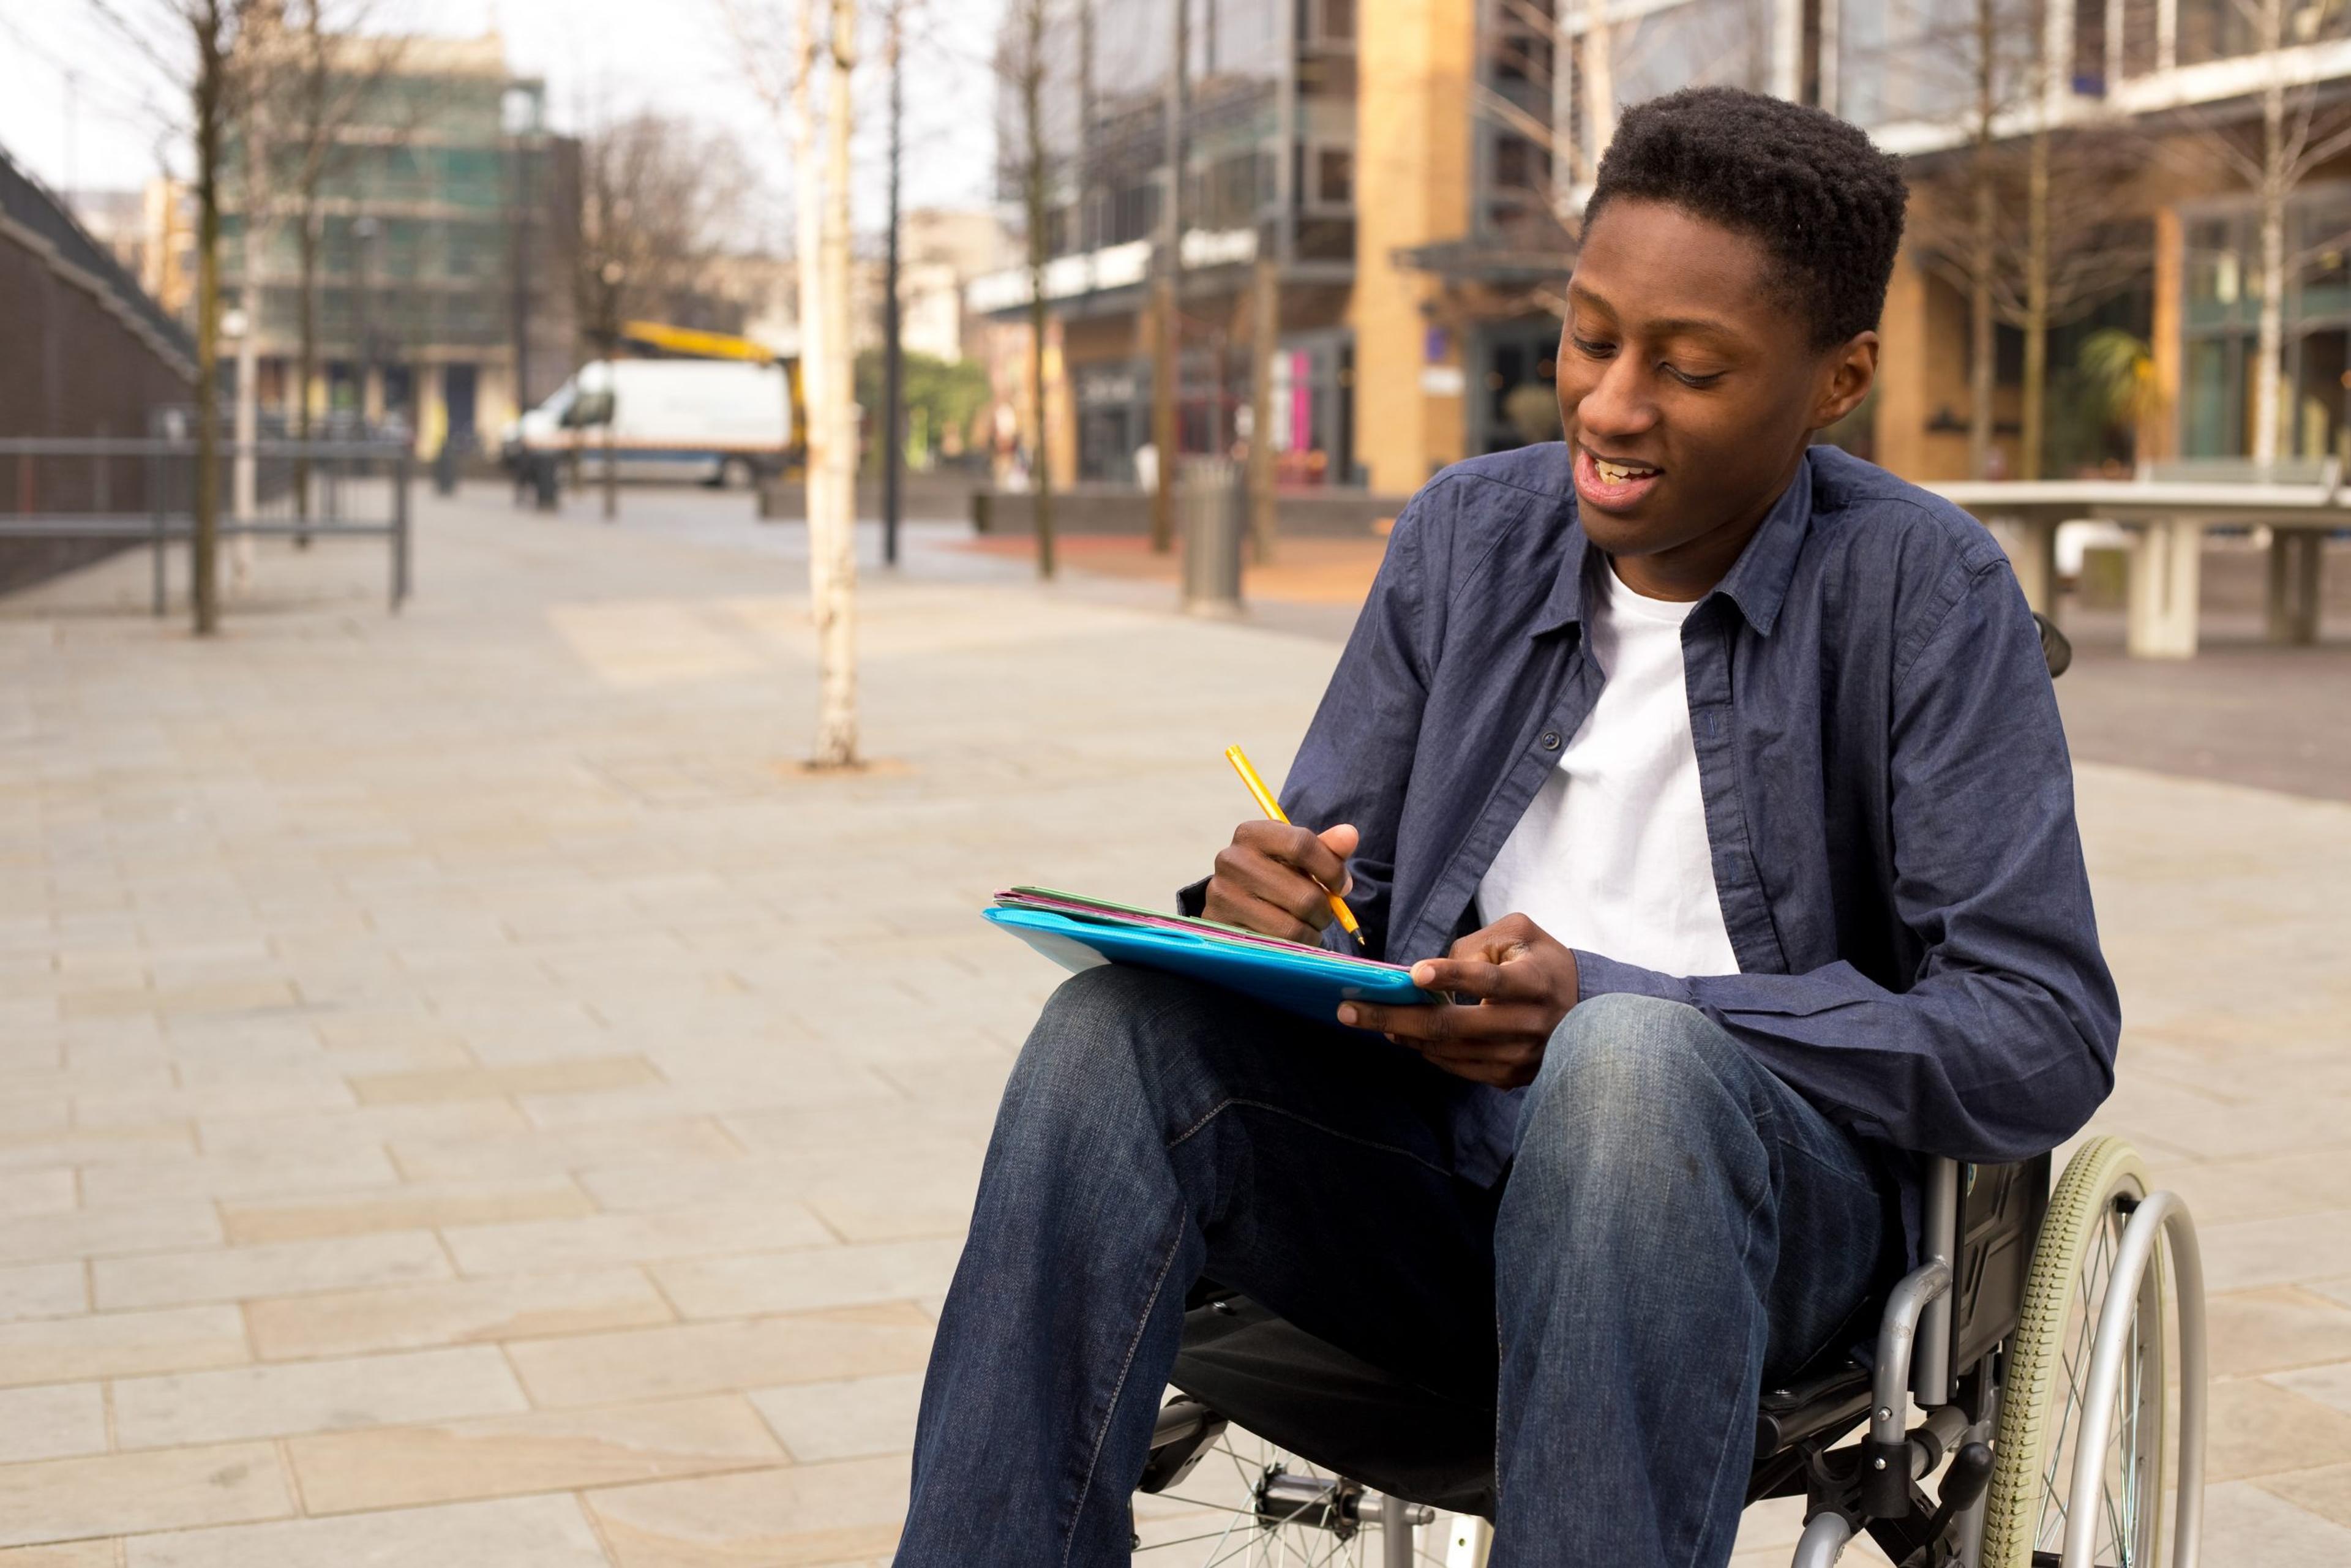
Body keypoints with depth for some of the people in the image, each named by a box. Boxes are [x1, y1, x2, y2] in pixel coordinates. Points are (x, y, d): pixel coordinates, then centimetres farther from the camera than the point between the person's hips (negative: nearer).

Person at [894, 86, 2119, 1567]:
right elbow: (1335, 871, 13)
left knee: (1632, 1063, -38)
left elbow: (2048, 1038, -13)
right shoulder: (1468, 532, 7)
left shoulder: (1926, 591, -7)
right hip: (1437, 1175, 4)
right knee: (1122, 1027, -23)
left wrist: (1601, 1001, -22)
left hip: (1769, 1202, -4)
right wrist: (1277, 906, -14)